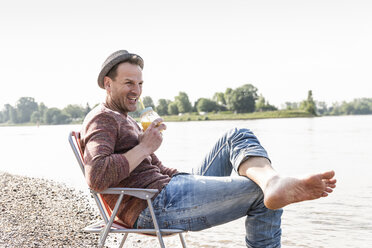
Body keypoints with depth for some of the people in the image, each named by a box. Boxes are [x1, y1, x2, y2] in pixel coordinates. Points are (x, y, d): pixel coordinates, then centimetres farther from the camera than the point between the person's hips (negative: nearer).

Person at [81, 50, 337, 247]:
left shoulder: (127, 121, 29)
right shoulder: (102, 118, -4)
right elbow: (97, 176, -24)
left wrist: (190, 178, 12)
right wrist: (144, 147, -15)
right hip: (153, 206, -10)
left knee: (238, 137, -6)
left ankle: (272, 181, -32)